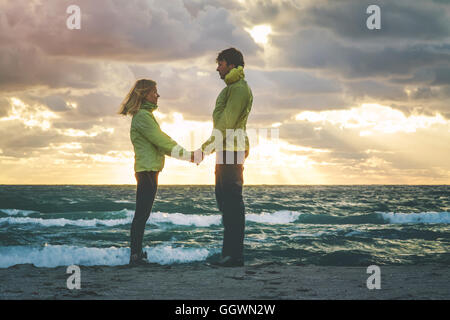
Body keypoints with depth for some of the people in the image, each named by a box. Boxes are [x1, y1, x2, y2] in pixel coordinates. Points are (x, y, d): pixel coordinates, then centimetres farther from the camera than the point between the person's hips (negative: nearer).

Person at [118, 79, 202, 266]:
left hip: (149, 170, 10)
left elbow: (161, 142, 19)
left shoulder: (146, 115, 20)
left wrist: (188, 155, 11)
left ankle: (137, 253, 15)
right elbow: (161, 141, -16)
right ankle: (135, 256, -10)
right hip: (147, 169, -10)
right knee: (142, 214, -10)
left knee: (143, 214, 11)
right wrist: (187, 156, -12)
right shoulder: (142, 116, -13)